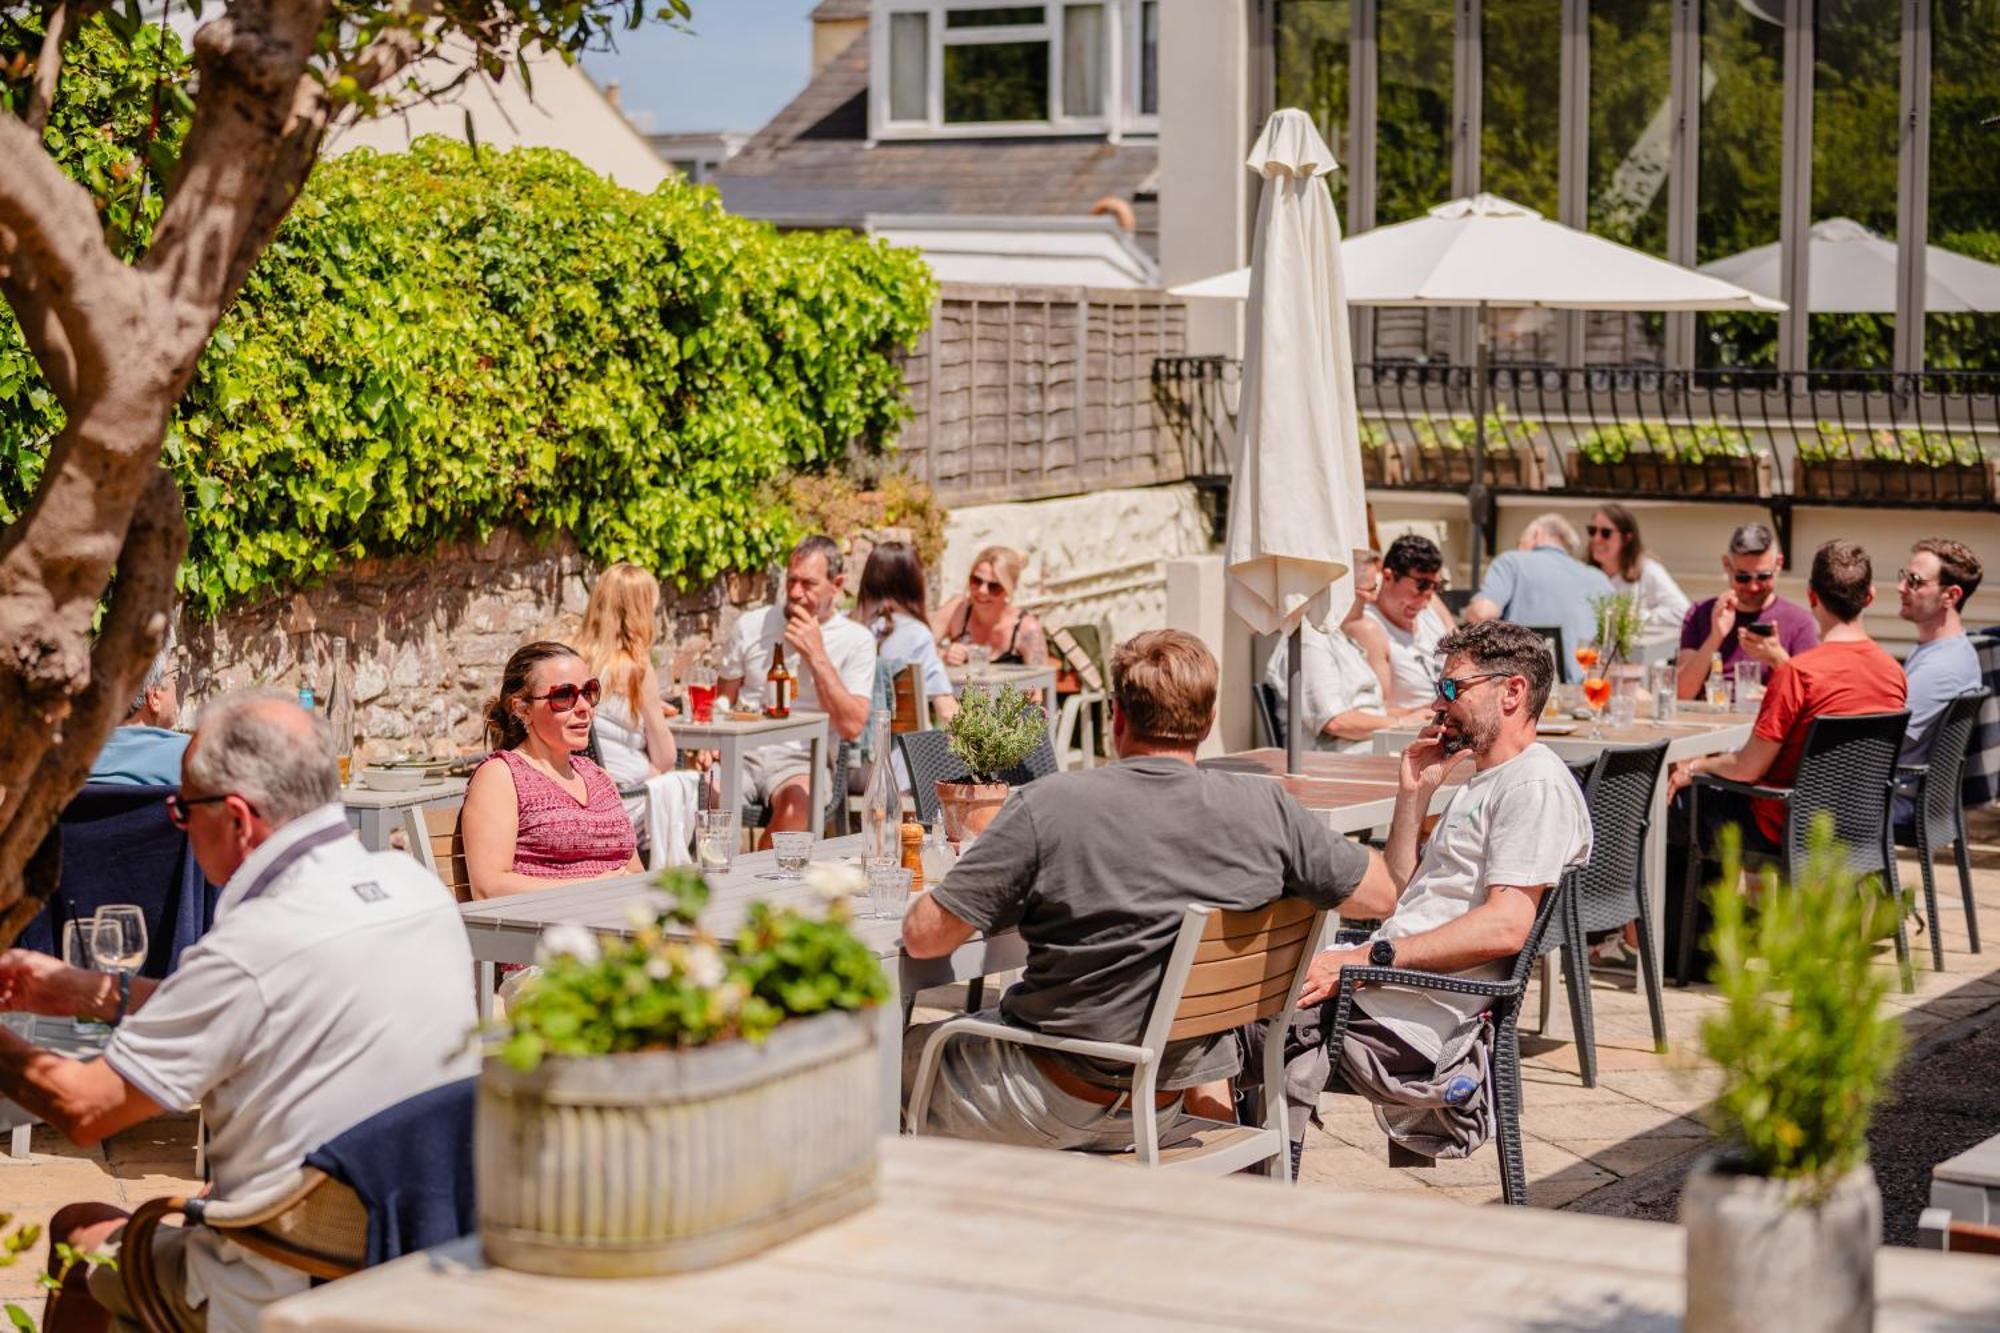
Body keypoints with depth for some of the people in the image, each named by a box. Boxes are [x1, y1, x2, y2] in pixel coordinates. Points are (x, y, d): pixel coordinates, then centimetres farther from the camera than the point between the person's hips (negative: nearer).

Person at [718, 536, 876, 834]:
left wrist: (817, 655, -12)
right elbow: (722, 701, 19)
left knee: (795, 803, -38)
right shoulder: (751, 626, 12)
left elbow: (852, 727, -9)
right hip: (742, 754, 2)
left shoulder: (856, 641, 2)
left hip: (802, 760, -2)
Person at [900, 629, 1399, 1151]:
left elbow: (923, 937, -15)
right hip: (1164, 1108, 4)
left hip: (1051, 1106, -4)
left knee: (906, 1048, 23)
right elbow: (1378, 894, 2)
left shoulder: (1049, 805, -20)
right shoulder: (1265, 809, -12)